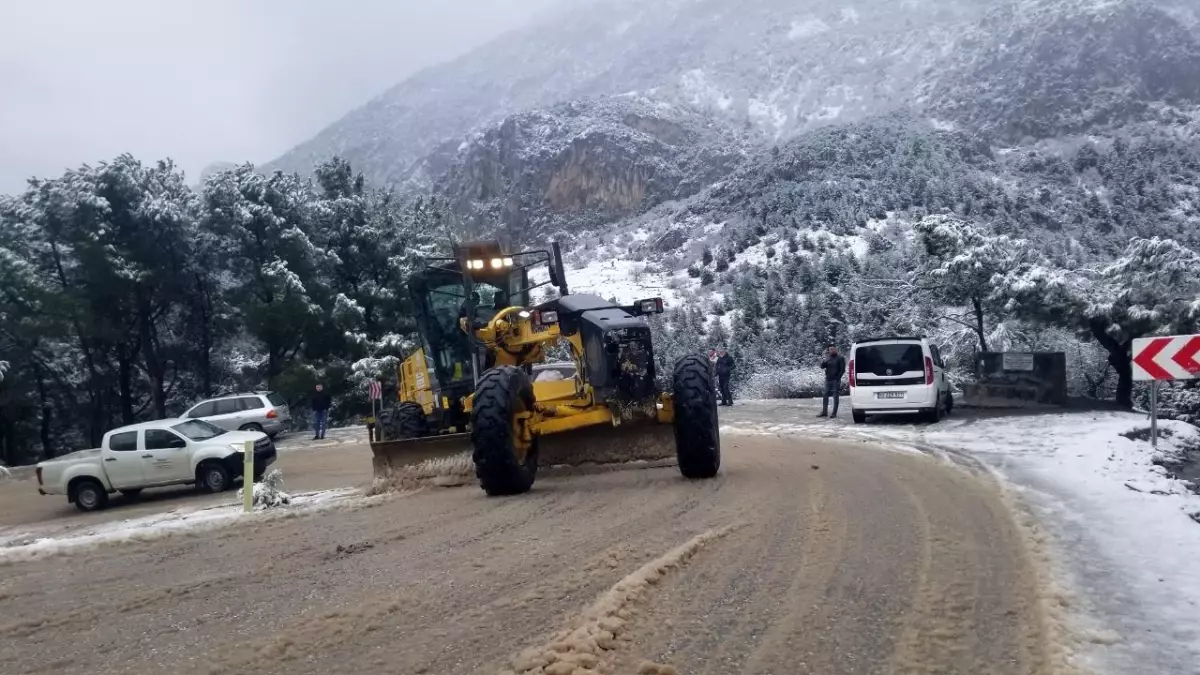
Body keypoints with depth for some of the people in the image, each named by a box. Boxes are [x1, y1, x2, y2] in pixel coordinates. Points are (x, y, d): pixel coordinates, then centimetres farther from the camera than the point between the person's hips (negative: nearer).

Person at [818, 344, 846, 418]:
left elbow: (842, 369, -5)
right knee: (825, 396, 4)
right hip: (828, 379, 5)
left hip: (835, 380, -5)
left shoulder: (840, 358, -3)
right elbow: (822, 366, 4)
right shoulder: (828, 358, 10)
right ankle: (824, 412, 10)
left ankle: (834, 413, 1)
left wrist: (838, 377, -12)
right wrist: (825, 360, -14)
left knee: (835, 396, -1)